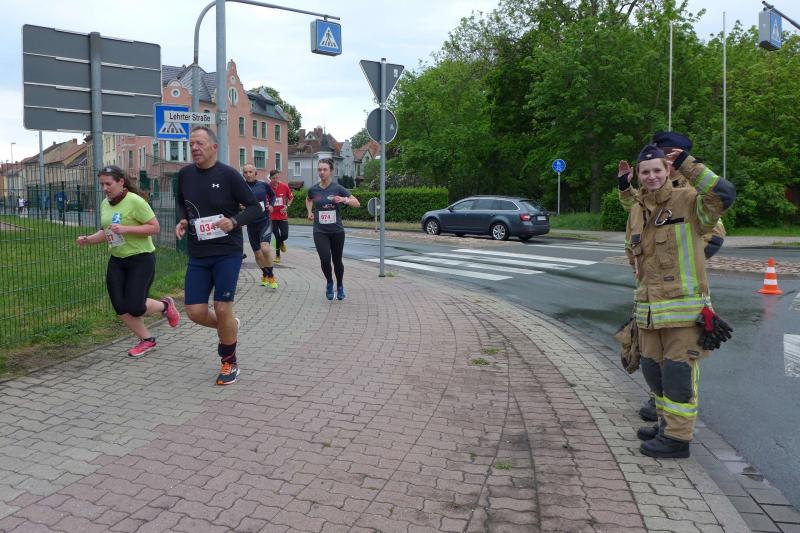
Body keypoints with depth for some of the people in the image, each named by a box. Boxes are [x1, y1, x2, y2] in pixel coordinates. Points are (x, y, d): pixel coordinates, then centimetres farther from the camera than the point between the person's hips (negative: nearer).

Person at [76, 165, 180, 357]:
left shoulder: (135, 201, -16)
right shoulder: (105, 204, 7)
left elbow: (155, 227, -18)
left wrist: (126, 229, -26)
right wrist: (88, 239, 3)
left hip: (141, 259, -7)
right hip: (116, 260, 7)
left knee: (135, 308, -10)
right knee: (120, 308, 2)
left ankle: (165, 305, 21)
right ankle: (147, 340, 19)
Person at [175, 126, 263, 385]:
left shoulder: (228, 175, -9)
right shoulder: (184, 174, 4)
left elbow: (256, 208, -5)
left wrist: (234, 221, -23)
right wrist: (182, 220, 1)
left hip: (227, 253, -4)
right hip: (198, 256, 5)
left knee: (222, 310, -4)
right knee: (195, 312, 1)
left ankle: (230, 362, 19)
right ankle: (229, 327, 34)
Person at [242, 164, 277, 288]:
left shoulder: (263, 185, 0)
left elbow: (272, 195, 20)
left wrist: (271, 205, 5)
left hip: (265, 221, -2)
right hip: (251, 224, 2)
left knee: (265, 248, -23)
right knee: (257, 253, 11)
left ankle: (271, 276, -7)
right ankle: (265, 274, 36)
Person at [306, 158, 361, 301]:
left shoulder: (338, 188, -7)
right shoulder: (313, 190, 0)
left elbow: (357, 203, -7)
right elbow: (308, 199, 25)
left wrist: (345, 200, -25)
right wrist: (309, 212, 9)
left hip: (337, 231, 0)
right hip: (320, 232, 1)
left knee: (337, 260, 10)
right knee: (325, 259, -15)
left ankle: (340, 286, 35)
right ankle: (329, 283, 14)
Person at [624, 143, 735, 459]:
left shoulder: (688, 201, -7)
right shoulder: (636, 211, 12)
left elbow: (724, 194, -28)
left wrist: (686, 163, -22)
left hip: (683, 308, -7)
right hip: (648, 308, 7)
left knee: (678, 371, -3)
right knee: (654, 369, 16)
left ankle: (678, 438, 9)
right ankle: (667, 424, 34)